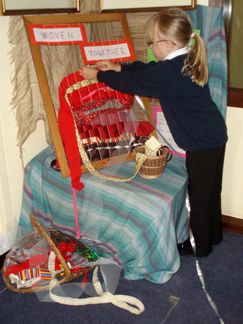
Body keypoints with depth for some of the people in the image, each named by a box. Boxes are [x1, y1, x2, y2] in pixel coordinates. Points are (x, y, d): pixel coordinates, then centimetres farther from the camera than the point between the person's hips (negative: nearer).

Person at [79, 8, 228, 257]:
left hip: (202, 143, -9)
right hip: (214, 135, 9)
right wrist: (117, 67, 9)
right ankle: (212, 235, 42)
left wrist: (97, 75, -2)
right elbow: (147, 69, 15)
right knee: (210, 191, 23)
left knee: (199, 196, 8)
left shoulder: (171, 72, -23)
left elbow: (133, 83, -13)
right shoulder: (186, 61, 6)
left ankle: (200, 246, 27)